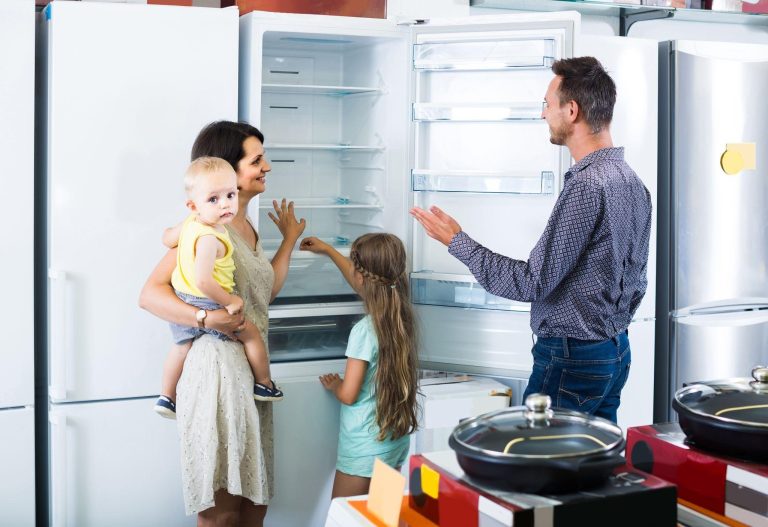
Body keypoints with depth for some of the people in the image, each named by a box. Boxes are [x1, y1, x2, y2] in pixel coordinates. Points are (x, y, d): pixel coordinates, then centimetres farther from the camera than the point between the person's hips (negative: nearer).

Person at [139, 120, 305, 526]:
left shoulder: (246, 227, 16)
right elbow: (150, 294, -16)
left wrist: (289, 240, 22)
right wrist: (205, 318, -28)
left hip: (250, 367, 9)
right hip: (218, 365, -9)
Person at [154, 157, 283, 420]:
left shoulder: (190, 222, -5)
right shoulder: (209, 239, -32)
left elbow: (167, 238, 13)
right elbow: (202, 280, -39)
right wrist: (230, 301, -27)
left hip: (180, 301, 9)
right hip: (205, 305, -8)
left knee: (182, 345, 28)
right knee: (252, 335, 11)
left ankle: (167, 397, 36)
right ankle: (264, 385, 25)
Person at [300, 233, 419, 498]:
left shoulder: (365, 330, -21)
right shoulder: (400, 315, 1)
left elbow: (348, 395, -17)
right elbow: (365, 286, 21)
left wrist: (333, 384, 7)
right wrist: (327, 250, 33)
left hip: (365, 445, -7)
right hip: (397, 439, 8)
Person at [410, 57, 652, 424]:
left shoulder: (586, 185, -22)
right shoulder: (633, 182, 8)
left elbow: (532, 283, -22)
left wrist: (457, 242, -13)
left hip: (570, 359, -10)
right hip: (617, 352, 10)